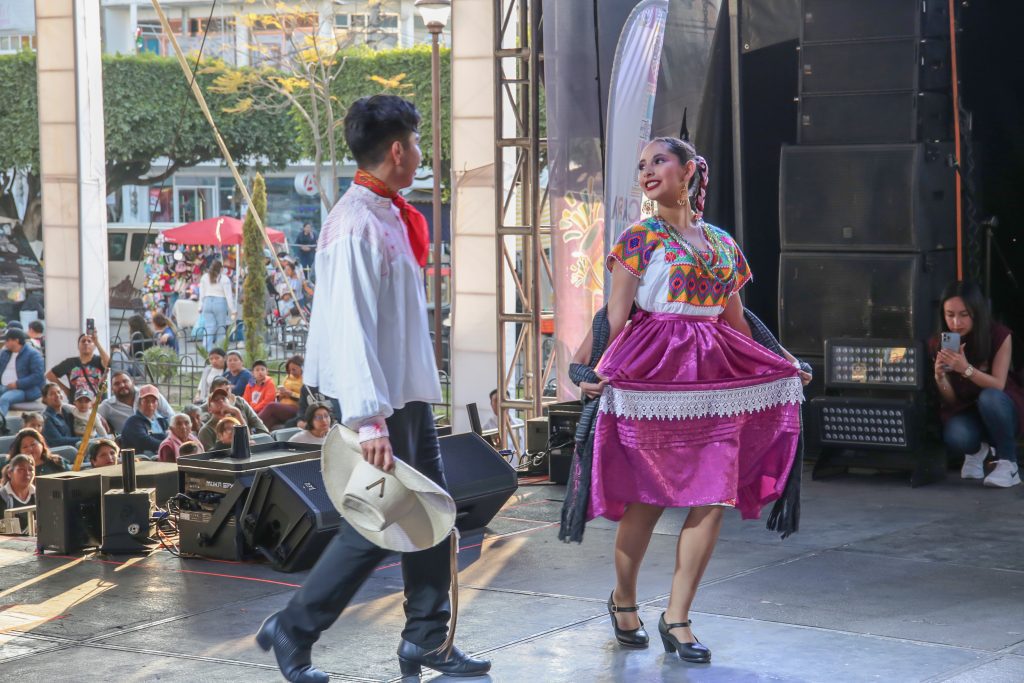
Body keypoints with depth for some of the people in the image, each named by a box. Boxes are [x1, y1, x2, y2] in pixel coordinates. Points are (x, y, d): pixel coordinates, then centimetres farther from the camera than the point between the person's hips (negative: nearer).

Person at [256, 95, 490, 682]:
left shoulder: (394, 217, 11)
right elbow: (349, 329, -25)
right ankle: (292, 631, 9)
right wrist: (369, 420, -29)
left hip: (410, 392, 10)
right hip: (379, 400, -10)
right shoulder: (355, 225, -19)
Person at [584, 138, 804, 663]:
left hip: (716, 375, 4)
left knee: (713, 497, -4)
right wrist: (599, 371, -18)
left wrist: (779, 365, 17)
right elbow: (616, 315, -5)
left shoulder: (722, 243, 15)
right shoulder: (639, 237, 2)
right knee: (648, 496, 1)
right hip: (653, 370, -4)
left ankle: (676, 617, 3)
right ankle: (623, 597, 24)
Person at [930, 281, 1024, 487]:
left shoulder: (999, 336, -17)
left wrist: (966, 369, -38)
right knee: (955, 438, -33)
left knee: (989, 397, -37)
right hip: (965, 411, 2)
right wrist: (940, 376, -29)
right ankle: (976, 449, 7)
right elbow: (950, 400, -6)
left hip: (1000, 409, -2)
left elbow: (998, 385, -21)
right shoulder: (938, 344, -8)